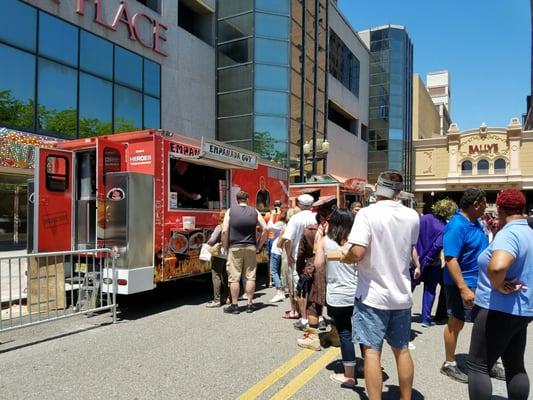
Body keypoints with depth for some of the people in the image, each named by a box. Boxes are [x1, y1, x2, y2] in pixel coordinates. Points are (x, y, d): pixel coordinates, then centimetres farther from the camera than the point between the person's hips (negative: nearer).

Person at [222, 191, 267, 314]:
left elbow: (224, 231, -8)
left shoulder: (230, 211, -1)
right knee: (250, 276, 8)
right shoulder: (254, 211, 4)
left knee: (234, 278, 4)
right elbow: (265, 229, 0)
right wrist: (259, 246, 7)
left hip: (235, 248, -2)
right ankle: (249, 304, 14)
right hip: (251, 248, 2)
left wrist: (226, 248, 2)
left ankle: (234, 305, 9)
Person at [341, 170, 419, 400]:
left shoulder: (368, 213, -15)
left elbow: (357, 253, -24)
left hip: (373, 294, -5)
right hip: (401, 294, 6)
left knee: (372, 351, 3)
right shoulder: (412, 216, 1)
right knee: (402, 349, 18)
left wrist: (345, 257, -4)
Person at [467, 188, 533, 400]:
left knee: (478, 366, 1)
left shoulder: (508, 234, -21)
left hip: (498, 310, -9)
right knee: (515, 366, 19)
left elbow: (497, 266, -41)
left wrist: (499, 286, -22)